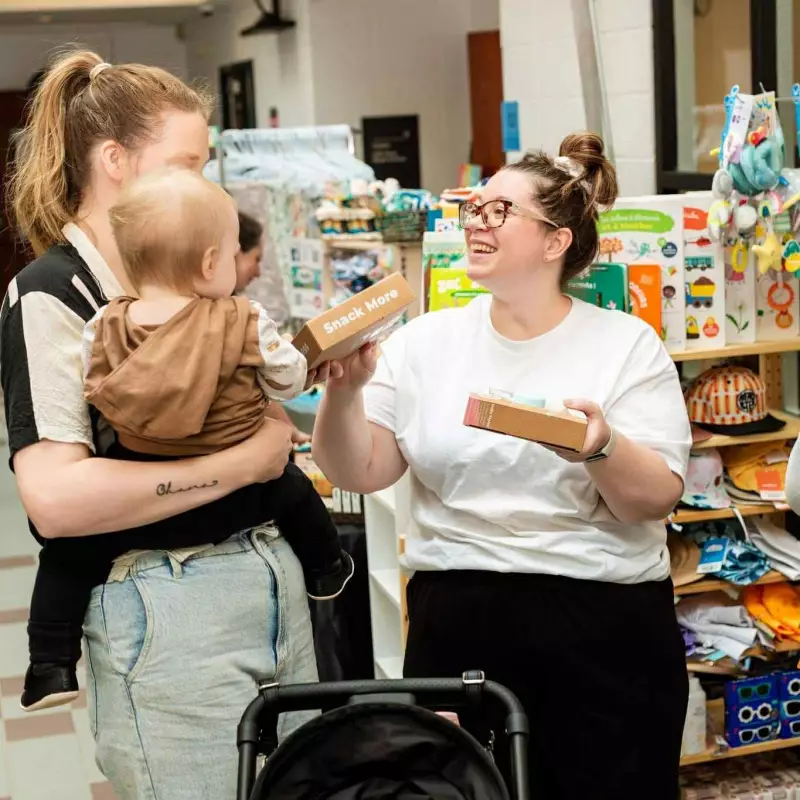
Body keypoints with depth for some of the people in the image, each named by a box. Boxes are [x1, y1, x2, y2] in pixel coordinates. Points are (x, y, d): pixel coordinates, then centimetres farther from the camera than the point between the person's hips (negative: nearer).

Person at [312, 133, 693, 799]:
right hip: (456, 619, 2)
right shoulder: (425, 341, 4)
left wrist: (600, 448, -27)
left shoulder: (627, 344, -3)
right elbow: (358, 474, 0)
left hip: (605, 624, -1)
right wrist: (345, 393, -17)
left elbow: (657, 499, -9)